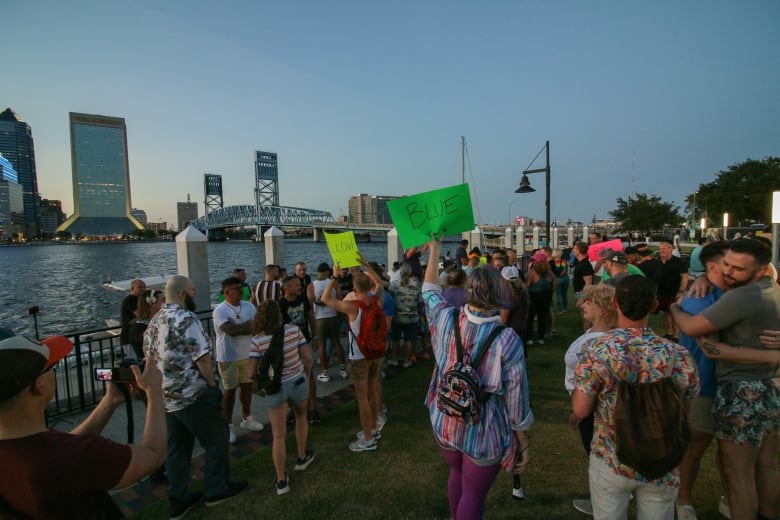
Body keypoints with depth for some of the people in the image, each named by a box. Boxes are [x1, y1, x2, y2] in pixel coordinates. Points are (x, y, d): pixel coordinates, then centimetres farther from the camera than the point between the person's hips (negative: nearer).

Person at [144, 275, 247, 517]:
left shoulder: (154, 322, 9)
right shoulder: (186, 318, -19)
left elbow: (150, 356, 16)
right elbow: (202, 357, -23)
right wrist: (213, 384, -9)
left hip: (166, 397, 9)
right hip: (194, 395, -8)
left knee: (176, 448, 18)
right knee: (216, 441, 10)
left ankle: (177, 499, 28)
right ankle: (217, 489, 23)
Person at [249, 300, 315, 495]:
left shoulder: (257, 340, -14)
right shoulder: (294, 330, -11)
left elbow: (252, 372, -12)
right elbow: (308, 358, -8)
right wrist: (306, 375, 11)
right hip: (297, 382, 1)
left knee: (279, 436, 12)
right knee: (301, 416, 31)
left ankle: (281, 480, 21)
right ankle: (302, 457, 44)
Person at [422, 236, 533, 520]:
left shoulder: (447, 320, -14)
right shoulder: (507, 340, -26)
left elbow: (430, 290, 8)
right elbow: (516, 400, -18)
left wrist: (434, 251, 16)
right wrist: (525, 444, -3)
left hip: (445, 423, 5)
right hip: (484, 433, -4)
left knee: (457, 475, 30)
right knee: (474, 495, 16)